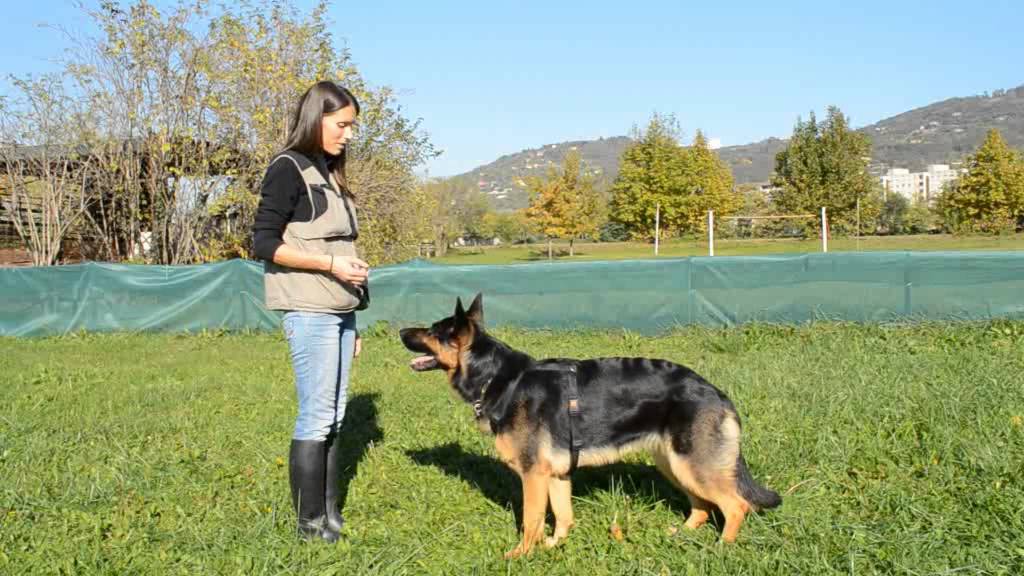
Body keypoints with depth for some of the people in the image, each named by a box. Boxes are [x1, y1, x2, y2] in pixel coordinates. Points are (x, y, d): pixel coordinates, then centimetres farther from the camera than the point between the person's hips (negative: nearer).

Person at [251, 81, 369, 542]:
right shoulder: (288, 170, -6)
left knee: (334, 415, 8)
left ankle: (329, 511, 16)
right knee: (316, 416, -5)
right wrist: (330, 264, -18)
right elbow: (264, 244, -11)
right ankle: (309, 522, 4)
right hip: (309, 312, -8)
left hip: (339, 312, 8)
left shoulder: (328, 173, 18)